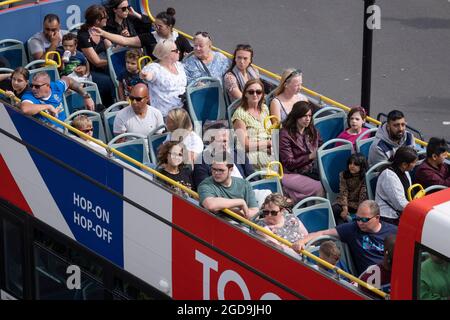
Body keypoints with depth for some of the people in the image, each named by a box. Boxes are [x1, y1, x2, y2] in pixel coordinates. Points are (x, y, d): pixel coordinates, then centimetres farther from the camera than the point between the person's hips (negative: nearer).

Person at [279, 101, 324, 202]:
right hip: (291, 174, -6)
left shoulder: (313, 132, 15)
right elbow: (288, 163, -10)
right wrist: (310, 157, -21)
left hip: (311, 171, 6)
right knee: (320, 188, -30)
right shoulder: (285, 134, -4)